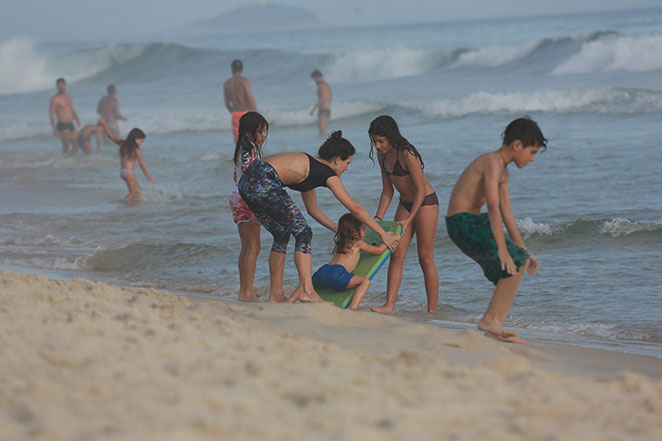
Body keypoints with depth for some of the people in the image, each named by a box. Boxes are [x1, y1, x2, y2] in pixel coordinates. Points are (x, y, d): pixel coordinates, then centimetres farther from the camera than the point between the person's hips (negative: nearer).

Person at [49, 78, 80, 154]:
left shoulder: (69, 97, 16)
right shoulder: (55, 99, -7)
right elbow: (51, 115, -11)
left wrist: (77, 119, 4)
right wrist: (54, 130, -18)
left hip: (71, 125, 7)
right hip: (62, 126, -7)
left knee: (76, 146, 5)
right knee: (66, 147, -10)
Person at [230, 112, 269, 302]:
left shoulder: (241, 149, 13)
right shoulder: (250, 151, -17)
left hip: (238, 199, 10)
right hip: (247, 201, -10)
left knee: (246, 247, 13)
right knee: (254, 247, -9)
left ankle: (243, 292, 15)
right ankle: (248, 293, -12)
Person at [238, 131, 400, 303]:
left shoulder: (310, 166, 27)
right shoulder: (328, 174, 3)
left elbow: (313, 209, 36)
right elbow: (355, 208, 5)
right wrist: (383, 234, 11)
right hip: (265, 183, -9)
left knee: (281, 235, 19)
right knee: (303, 233, -1)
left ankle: (276, 296, 19)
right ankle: (307, 291, -11)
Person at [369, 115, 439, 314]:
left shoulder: (407, 155, -24)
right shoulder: (382, 155, 0)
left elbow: (421, 190, -22)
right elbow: (387, 190, 7)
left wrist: (408, 220, -24)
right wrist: (378, 219, 0)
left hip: (426, 203, -8)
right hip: (405, 203, 8)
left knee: (425, 258, -5)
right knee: (396, 255, -4)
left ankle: (432, 311, -1)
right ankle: (390, 305, -9)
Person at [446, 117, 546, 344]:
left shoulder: (503, 171, 16)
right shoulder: (492, 162, -16)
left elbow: (506, 213, 20)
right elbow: (493, 207, -25)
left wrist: (523, 249, 19)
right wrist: (502, 248, -30)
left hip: (473, 223, 10)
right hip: (462, 223, -10)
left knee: (518, 262, 9)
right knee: (516, 260, -15)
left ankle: (495, 325, 6)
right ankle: (491, 319, -11)